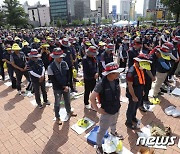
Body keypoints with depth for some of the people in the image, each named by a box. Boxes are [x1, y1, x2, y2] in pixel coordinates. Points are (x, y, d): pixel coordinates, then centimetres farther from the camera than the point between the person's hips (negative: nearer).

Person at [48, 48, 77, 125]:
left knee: (67, 101, 22)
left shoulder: (64, 63, -6)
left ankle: (69, 112, 48)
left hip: (66, 87, 4)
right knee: (57, 103, 12)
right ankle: (57, 117, 35)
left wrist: (67, 85, -11)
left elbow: (68, 75, -2)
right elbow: (53, 80, -16)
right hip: (57, 88, -4)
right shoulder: (51, 67, -19)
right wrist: (62, 87, -15)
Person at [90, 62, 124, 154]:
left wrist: (118, 102, 8)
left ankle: (113, 132, 65)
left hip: (117, 109, 6)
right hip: (107, 112, -6)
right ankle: (99, 146, 37)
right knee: (102, 130, 13)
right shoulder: (101, 84, -31)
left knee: (113, 123, 34)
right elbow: (92, 98, -26)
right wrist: (97, 109, -19)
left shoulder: (116, 81, -12)